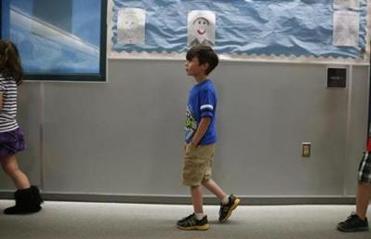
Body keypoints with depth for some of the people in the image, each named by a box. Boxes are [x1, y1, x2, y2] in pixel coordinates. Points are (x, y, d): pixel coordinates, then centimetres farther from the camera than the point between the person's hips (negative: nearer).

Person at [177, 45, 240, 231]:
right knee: (202, 178, 21)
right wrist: (189, 141, 16)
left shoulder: (206, 89, -20)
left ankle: (199, 218, 18)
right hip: (200, 143, 9)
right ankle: (227, 201, 34)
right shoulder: (197, 87, 8)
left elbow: (206, 119, -23)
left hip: (201, 144, -9)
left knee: (193, 180, 4)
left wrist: (192, 144, -19)